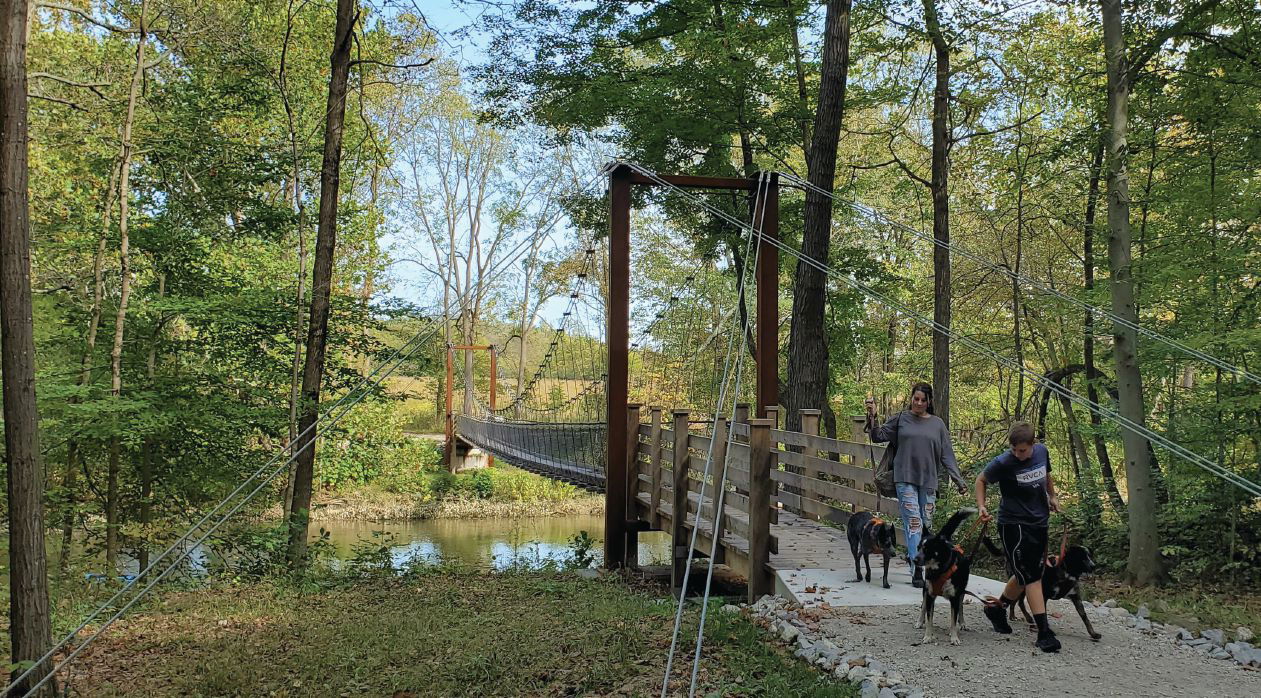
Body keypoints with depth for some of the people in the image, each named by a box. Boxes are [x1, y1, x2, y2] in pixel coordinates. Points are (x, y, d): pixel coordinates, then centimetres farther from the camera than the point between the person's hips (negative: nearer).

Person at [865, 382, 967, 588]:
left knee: (925, 524, 8)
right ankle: (917, 571, -14)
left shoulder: (937, 424, 10)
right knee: (913, 522, -11)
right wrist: (872, 418, -8)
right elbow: (879, 436, 7)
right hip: (905, 479, -3)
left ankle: (913, 555, 29)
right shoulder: (901, 419, 6)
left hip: (928, 481, 3)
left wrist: (958, 480, 4)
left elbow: (947, 455, 10)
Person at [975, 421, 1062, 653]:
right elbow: (981, 480, -2)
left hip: (1039, 523, 6)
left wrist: (1052, 497, 15)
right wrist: (981, 506, -14)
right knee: (1031, 577, -11)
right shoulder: (1003, 463, -17)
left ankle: (997, 608, 37)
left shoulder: (1042, 452, -1)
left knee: (1025, 575, 15)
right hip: (1014, 525, -6)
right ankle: (1044, 632, -10)